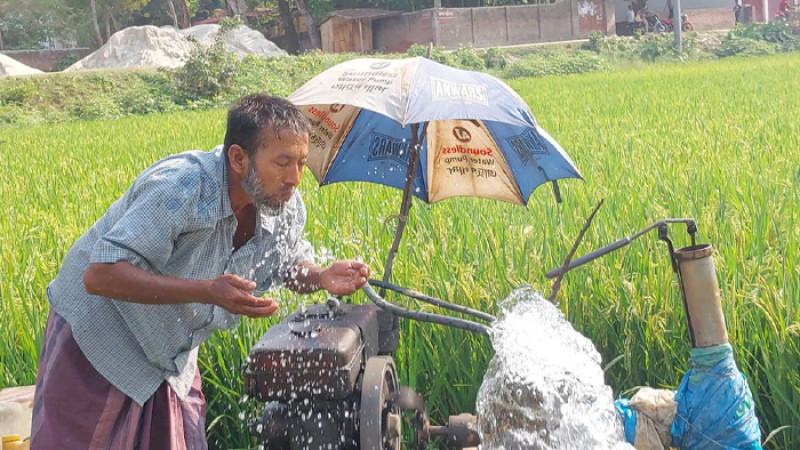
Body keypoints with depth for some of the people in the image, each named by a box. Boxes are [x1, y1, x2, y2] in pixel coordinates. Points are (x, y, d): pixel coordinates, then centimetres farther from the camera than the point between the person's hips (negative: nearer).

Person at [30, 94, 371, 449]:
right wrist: (208, 291, -46)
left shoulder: (287, 206, -11)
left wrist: (323, 277, -17)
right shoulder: (181, 187, -34)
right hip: (98, 337, -6)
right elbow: (100, 276, -38)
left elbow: (292, 267, 8)